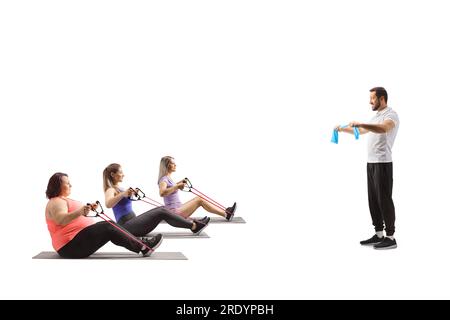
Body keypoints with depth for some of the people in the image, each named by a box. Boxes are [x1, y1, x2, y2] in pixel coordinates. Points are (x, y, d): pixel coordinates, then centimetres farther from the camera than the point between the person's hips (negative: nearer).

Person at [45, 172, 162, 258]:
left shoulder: (63, 200, 21)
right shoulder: (56, 202, -12)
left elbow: (77, 214, 31)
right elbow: (61, 220, -32)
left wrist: (87, 209, 15)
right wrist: (80, 211, -46)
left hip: (80, 237, 11)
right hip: (72, 246, -10)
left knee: (108, 226, 1)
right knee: (107, 228, -19)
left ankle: (139, 242, -4)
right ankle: (144, 248, -18)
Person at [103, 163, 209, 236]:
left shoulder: (118, 188, 18)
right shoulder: (110, 190, -10)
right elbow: (108, 204, -34)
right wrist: (123, 194, -46)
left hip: (132, 221, 9)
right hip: (126, 226, -9)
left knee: (162, 209, -6)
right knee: (161, 212, -19)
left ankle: (192, 224, -10)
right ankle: (194, 226, -16)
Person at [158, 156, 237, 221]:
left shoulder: (168, 178, 13)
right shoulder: (163, 180, -17)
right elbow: (162, 193, -39)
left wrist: (179, 183, 31)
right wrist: (177, 186, -44)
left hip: (177, 209, 10)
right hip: (174, 212, -10)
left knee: (198, 199, 3)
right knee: (199, 200, -12)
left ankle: (225, 212, -1)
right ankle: (226, 215, -10)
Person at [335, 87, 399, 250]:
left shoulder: (391, 115, -13)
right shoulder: (377, 116, 19)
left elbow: (383, 128, -36)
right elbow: (362, 131, 34)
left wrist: (360, 123, -43)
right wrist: (343, 129, 30)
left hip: (383, 164, -10)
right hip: (371, 163, 10)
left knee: (384, 200, -6)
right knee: (373, 200, 11)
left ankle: (390, 237, 1)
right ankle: (379, 235, 18)